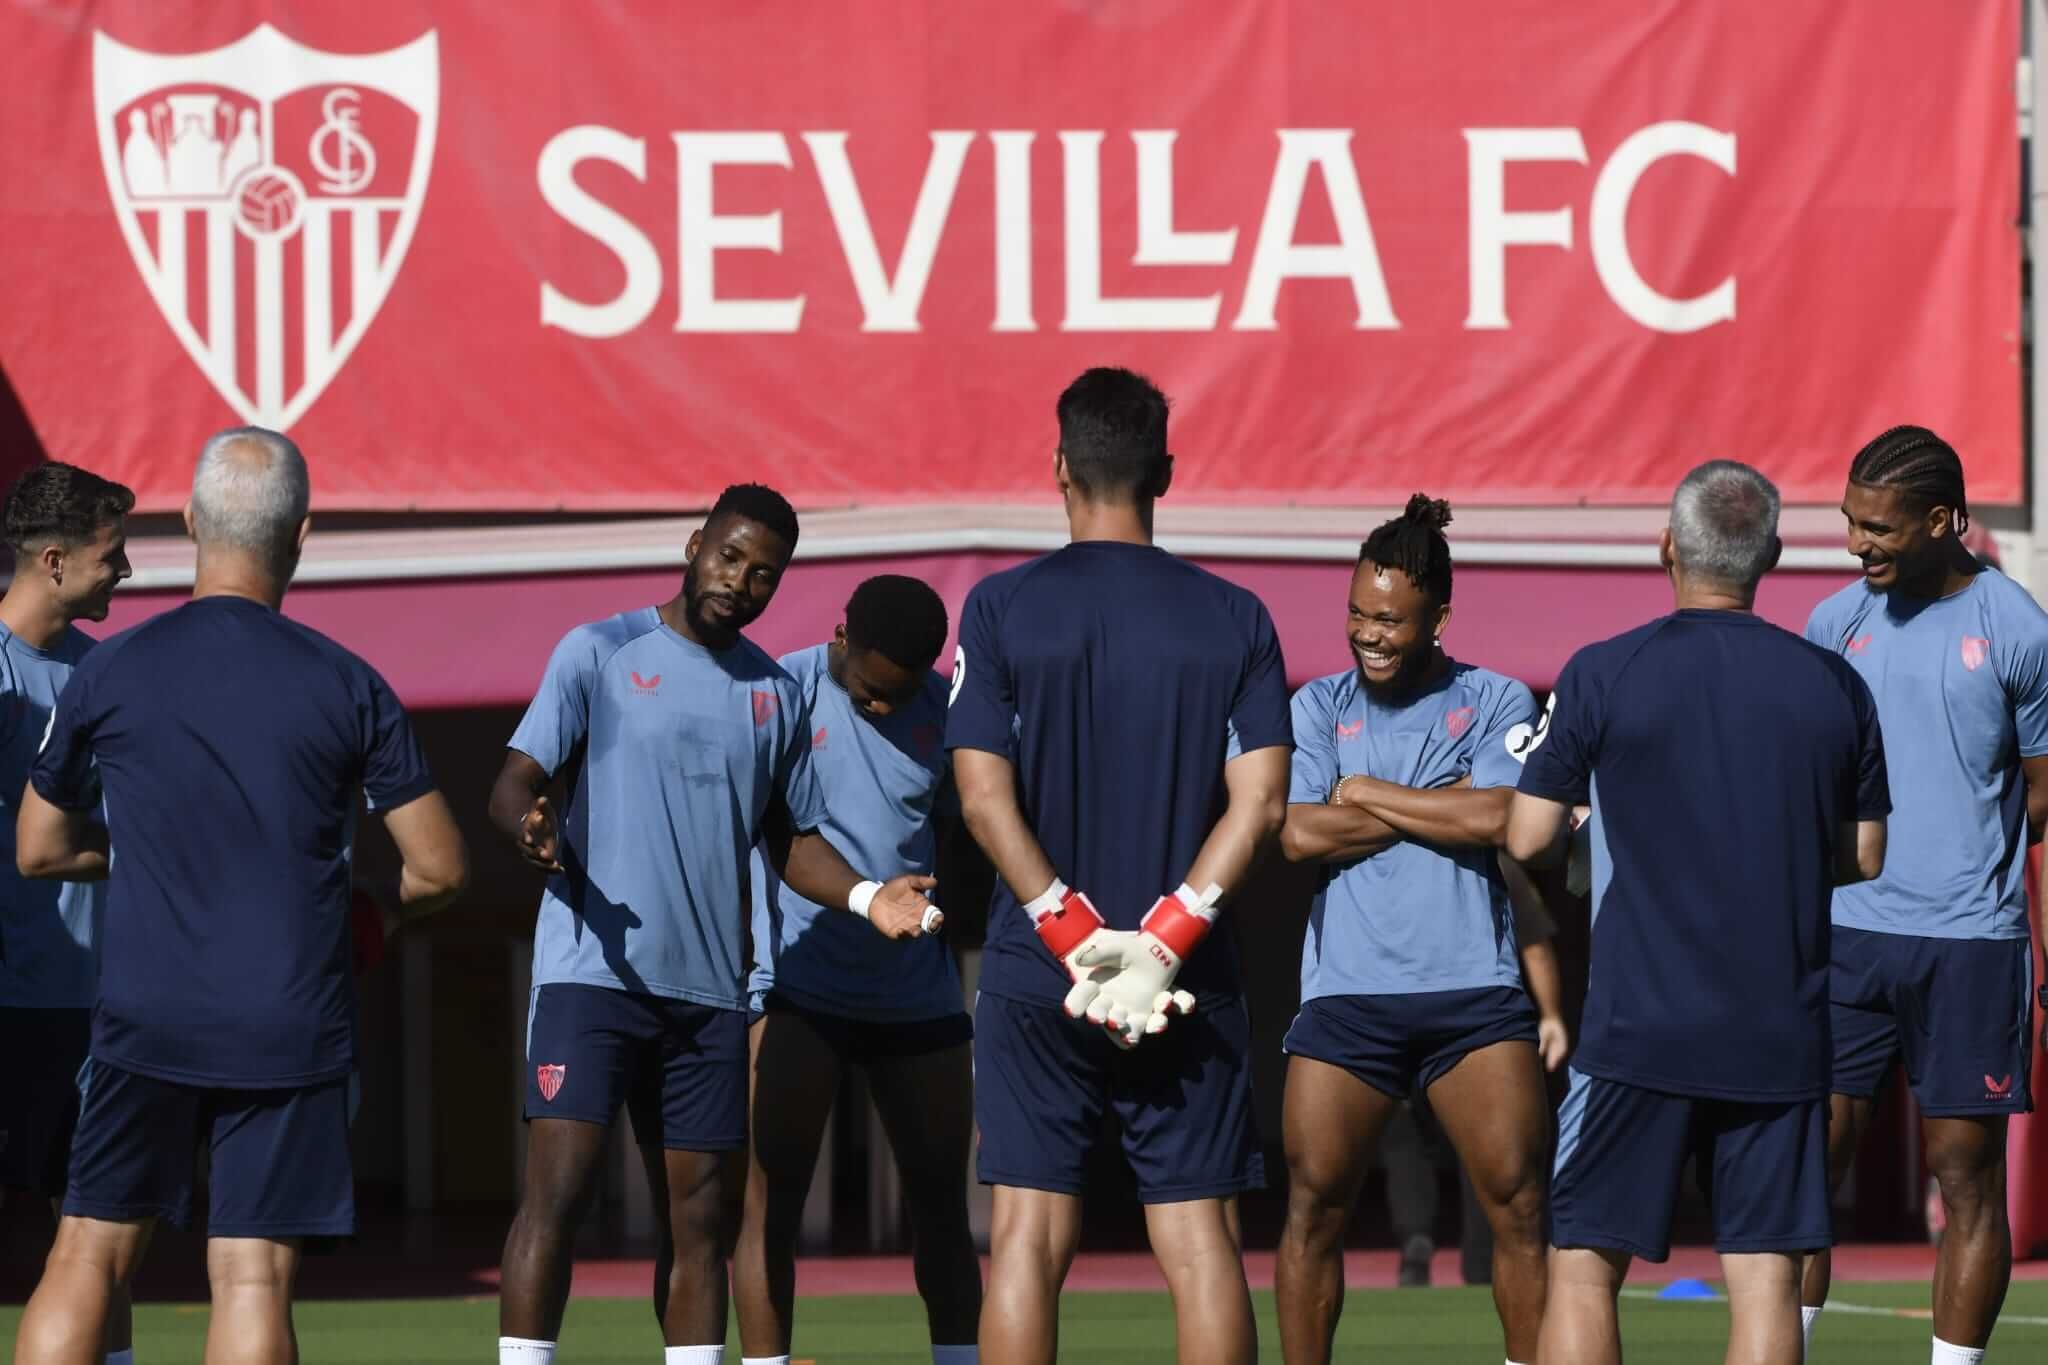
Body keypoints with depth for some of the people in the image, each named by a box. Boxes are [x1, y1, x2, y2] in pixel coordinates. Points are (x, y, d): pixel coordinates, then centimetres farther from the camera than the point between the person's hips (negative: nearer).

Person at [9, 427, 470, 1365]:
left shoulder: (106, 674, 0)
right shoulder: (348, 687, -3)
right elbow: (439, 871, -1)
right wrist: (377, 910, 21)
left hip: (144, 1023, 1)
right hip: (290, 1034, -1)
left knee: (86, 1261, 7)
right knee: (253, 1279, -1)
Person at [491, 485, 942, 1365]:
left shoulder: (777, 695, 15)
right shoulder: (599, 654, 2)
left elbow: (796, 840, 21)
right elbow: (514, 783, -4)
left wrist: (866, 898, 1)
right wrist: (530, 827, -27)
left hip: (709, 989, 5)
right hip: (591, 970, -5)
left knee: (702, 1216, 6)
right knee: (556, 1189, -14)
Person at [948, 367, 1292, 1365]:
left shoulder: (1003, 608, -2)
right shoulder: (1235, 619, 2)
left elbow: (986, 799, -8)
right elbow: (1259, 803, -6)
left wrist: (1077, 941, -9)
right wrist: (1163, 941, -10)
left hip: (1036, 980, -1)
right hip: (1190, 985, 1)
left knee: (1029, 1233, 1)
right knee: (1200, 1237, 2)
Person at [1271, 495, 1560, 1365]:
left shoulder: (1497, 703, 6)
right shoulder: (1319, 707, 10)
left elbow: (1495, 818, -10)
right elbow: (1300, 834, -4)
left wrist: (1369, 794, -2)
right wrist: (1439, 807, -3)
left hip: (1474, 991, -1)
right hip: (1346, 992, 1)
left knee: (1519, 1203, -6)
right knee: (1313, 1206, -2)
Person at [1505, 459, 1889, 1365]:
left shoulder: (1602, 676, -6)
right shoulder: (1835, 687, 3)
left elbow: (1527, 840, -1)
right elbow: (1865, 856, 12)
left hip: (1640, 1028, -2)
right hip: (1781, 1039, 2)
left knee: (1584, 1264, 4)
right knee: (1765, 1273, 3)